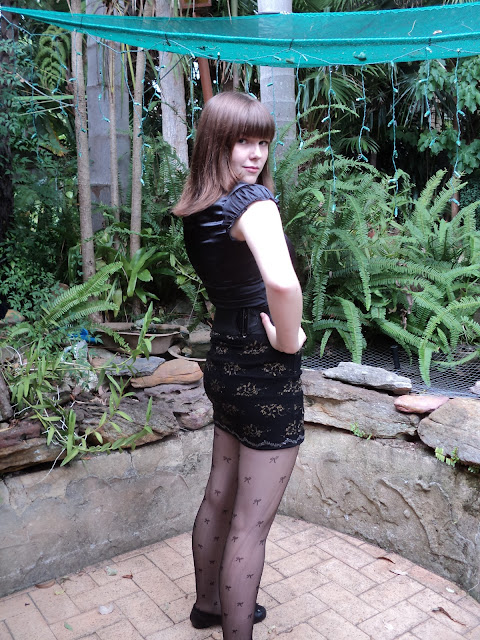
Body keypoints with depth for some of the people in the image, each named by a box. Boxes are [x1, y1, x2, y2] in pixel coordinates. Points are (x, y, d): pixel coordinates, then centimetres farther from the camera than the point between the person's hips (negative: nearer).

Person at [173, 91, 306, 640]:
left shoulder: (197, 208, 6)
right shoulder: (254, 199, -20)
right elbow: (282, 283, -39)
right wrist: (289, 341, -22)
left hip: (224, 359, 9)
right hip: (266, 373, -9)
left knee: (219, 496, 25)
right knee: (251, 523, 5)